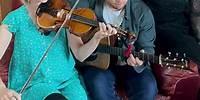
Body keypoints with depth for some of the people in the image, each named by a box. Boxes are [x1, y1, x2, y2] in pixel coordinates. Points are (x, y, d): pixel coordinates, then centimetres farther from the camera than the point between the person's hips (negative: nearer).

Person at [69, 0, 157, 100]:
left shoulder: (142, 12, -8)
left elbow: (147, 46, -4)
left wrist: (141, 59, -29)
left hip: (128, 64, 0)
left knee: (147, 88, -27)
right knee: (98, 85, -33)